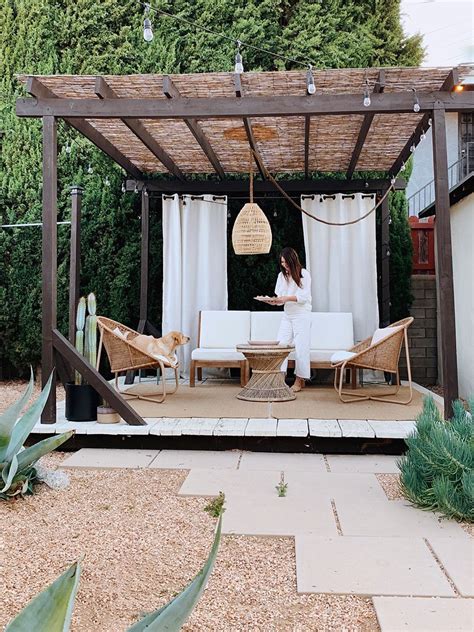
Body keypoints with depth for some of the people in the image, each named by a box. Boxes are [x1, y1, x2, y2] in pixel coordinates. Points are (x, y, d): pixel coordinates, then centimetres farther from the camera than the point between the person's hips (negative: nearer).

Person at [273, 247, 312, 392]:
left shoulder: (304, 274, -6)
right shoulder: (282, 275, 8)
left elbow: (304, 296, -13)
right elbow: (280, 297, 8)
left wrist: (287, 298, -24)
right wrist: (274, 300, -14)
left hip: (302, 315, -5)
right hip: (287, 315, 5)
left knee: (300, 347, -3)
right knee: (281, 345, -3)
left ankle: (300, 380, 6)